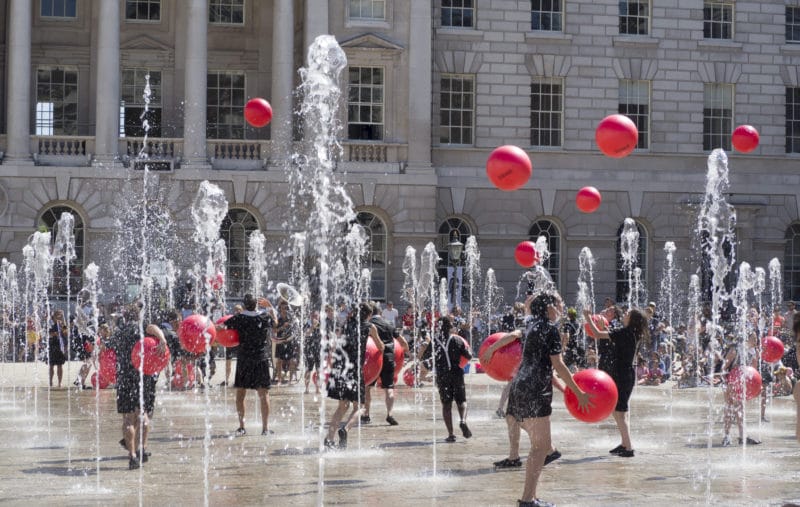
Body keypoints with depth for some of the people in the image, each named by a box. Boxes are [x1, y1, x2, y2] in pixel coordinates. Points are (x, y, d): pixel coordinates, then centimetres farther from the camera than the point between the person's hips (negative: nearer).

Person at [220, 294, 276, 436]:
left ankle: (241, 427, 7)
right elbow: (275, 322, 21)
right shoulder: (265, 317, -1)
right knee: (263, 394, 4)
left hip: (244, 359, -1)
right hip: (262, 359, 1)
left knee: (240, 393, 9)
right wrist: (269, 307, 30)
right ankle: (265, 427, 2)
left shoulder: (238, 319, -8)